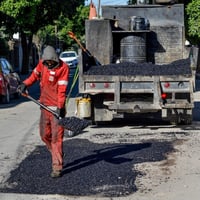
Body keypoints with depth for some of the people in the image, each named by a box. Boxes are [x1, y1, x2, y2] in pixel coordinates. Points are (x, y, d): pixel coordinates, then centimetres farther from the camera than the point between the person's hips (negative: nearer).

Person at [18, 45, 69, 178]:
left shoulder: (63, 67, -13)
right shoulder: (42, 64, 3)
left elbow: (62, 90, -17)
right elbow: (35, 75, 20)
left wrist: (60, 107, -24)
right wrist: (25, 84, 2)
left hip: (57, 107, -6)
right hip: (44, 105, 6)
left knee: (56, 137, -8)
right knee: (44, 135, 13)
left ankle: (57, 167, -5)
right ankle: (58, 156, 35)